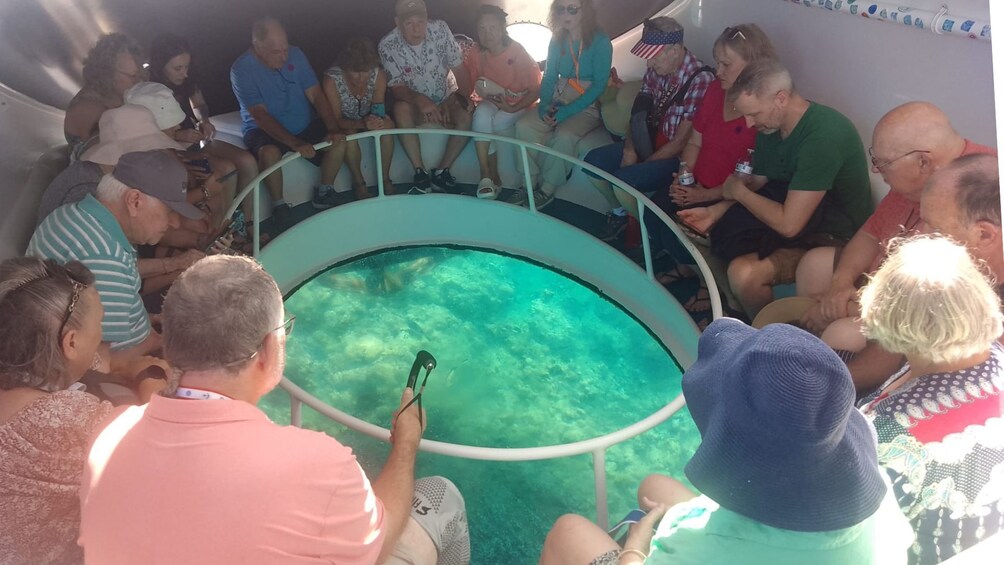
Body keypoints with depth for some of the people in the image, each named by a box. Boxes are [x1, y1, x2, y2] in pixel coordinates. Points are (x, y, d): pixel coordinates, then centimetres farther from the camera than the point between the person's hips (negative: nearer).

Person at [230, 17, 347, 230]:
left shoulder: (295, 55, -6)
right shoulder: (241, 70, -18)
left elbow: (316, 96, -7)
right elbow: (261, 116, -25)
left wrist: (333, 129, -24)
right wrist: (295, 143, -36)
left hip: (304, 126, 4)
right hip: (264, 131, -4)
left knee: (338, 141, -19)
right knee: (269, 152, -36)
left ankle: (323, 193, 1)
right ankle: (280, 207, -15)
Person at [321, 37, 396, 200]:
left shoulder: (379, 75, -22)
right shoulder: (331, 80, -31)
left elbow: (379, 110, -16)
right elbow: (336, 120, -28)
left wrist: (380, 120, -42)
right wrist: (362, 124, -47)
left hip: (368, 118, 3)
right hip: (344, 123, -3)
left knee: (387, 126, -26)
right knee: (349, 134, -34)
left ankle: (385, 178, -11)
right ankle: (358, 181, -12)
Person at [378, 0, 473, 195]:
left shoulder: (440, 29, -15)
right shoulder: (387, 45, -18)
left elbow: (459, 69, -10)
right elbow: (397, 87, -18)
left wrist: (464, 97, -27)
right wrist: (420, 100, -38)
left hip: (447, 99, 1)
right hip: (415, 103, -1)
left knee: (467, 116, -29)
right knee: (401, 109, -33)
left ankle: (441, 172, -14)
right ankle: (421, 173, -24)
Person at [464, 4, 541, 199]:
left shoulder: (518, 53, -16)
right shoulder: (476, 54, -6)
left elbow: (536, 91, -12)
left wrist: (512, 108, -22)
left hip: (519, 105, -3)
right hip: (491, 103, 3)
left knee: (485, 125, -30)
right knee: (481, 113, -32)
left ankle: (489, 177, -9)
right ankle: (490, 177, -28)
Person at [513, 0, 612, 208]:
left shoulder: (600, 41, -10)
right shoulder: (557, 39, 6)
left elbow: (599, 85, -14)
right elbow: (549, 77, 10)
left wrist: (567, 112, -22)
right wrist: (544, 105, -11)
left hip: (588, 106, -5)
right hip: (557, 101, 5)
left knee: (564, 136, -34)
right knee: (524, 126, -21)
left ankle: (547, 190, -17)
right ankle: (532, 182, -13)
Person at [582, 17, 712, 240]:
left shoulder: (700, 79, -25)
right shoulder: (656, 70, -3)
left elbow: (681, 142, -22)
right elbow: (639, 114, 8)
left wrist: (642, 164, -16)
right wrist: (629, 148, -8)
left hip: (678, 156, -7)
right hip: (650, 142, 8)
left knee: (623, 181, -27)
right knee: (592, 161, -4)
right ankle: (619, 212, 20)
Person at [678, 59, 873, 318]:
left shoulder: (823, 136, -30)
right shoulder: (771, 126, -2)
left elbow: (788, 224, -31)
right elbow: (756, 183, 10)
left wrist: (739, 191, -16)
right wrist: (715, 212, -7)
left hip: (832, 238, -9)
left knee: (744, 273, -29)